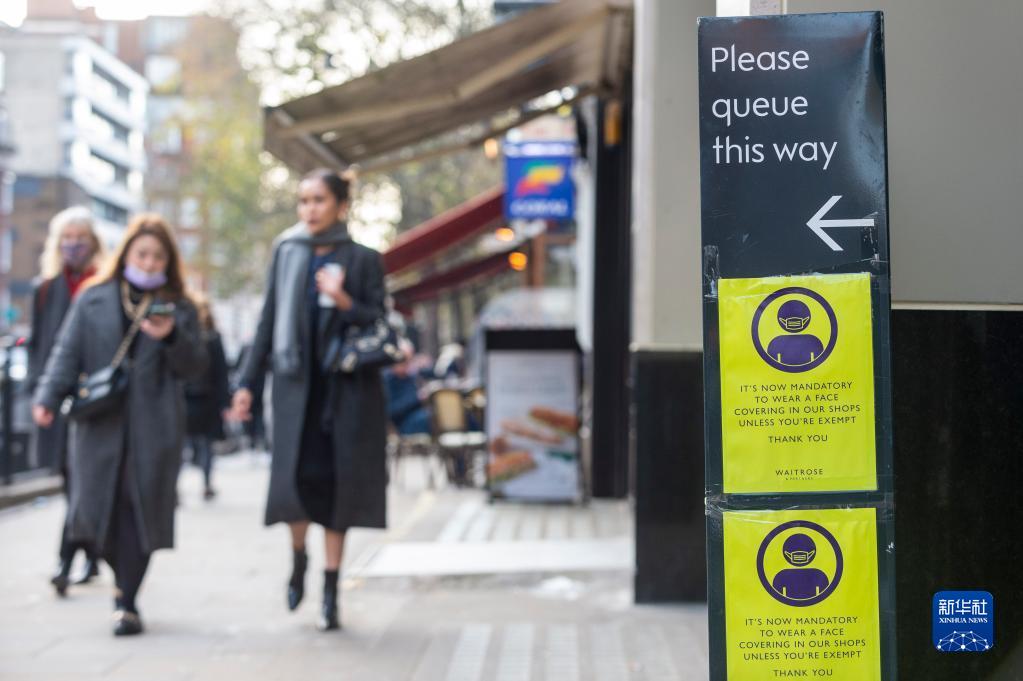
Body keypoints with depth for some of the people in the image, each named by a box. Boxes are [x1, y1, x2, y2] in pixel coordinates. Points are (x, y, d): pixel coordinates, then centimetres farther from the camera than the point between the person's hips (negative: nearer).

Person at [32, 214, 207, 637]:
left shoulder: (178, 308, 10)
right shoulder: (93, 299, 9)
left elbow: (196, 367, 5)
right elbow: (68, 353, 5)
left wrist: (171, 338, -13)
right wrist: (47, 398, -9)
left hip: (154, 428, -1)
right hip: (99, 423, 1)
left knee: (139, 512, -4)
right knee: (98, 508, 1)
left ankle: (126, 601, 4)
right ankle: (124, 582, 24)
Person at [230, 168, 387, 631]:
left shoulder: (362, 260, 2)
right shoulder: (287, 254, 9)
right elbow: (268, 322, 11)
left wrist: (345, 302, -18)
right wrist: (248, 382, 7)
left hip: (346, 386, -1)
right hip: (297, 384, 1)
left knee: (336, 483, 1)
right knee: (294, 478, -8)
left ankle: (330, 589, 11)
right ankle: (298, 557, 22)